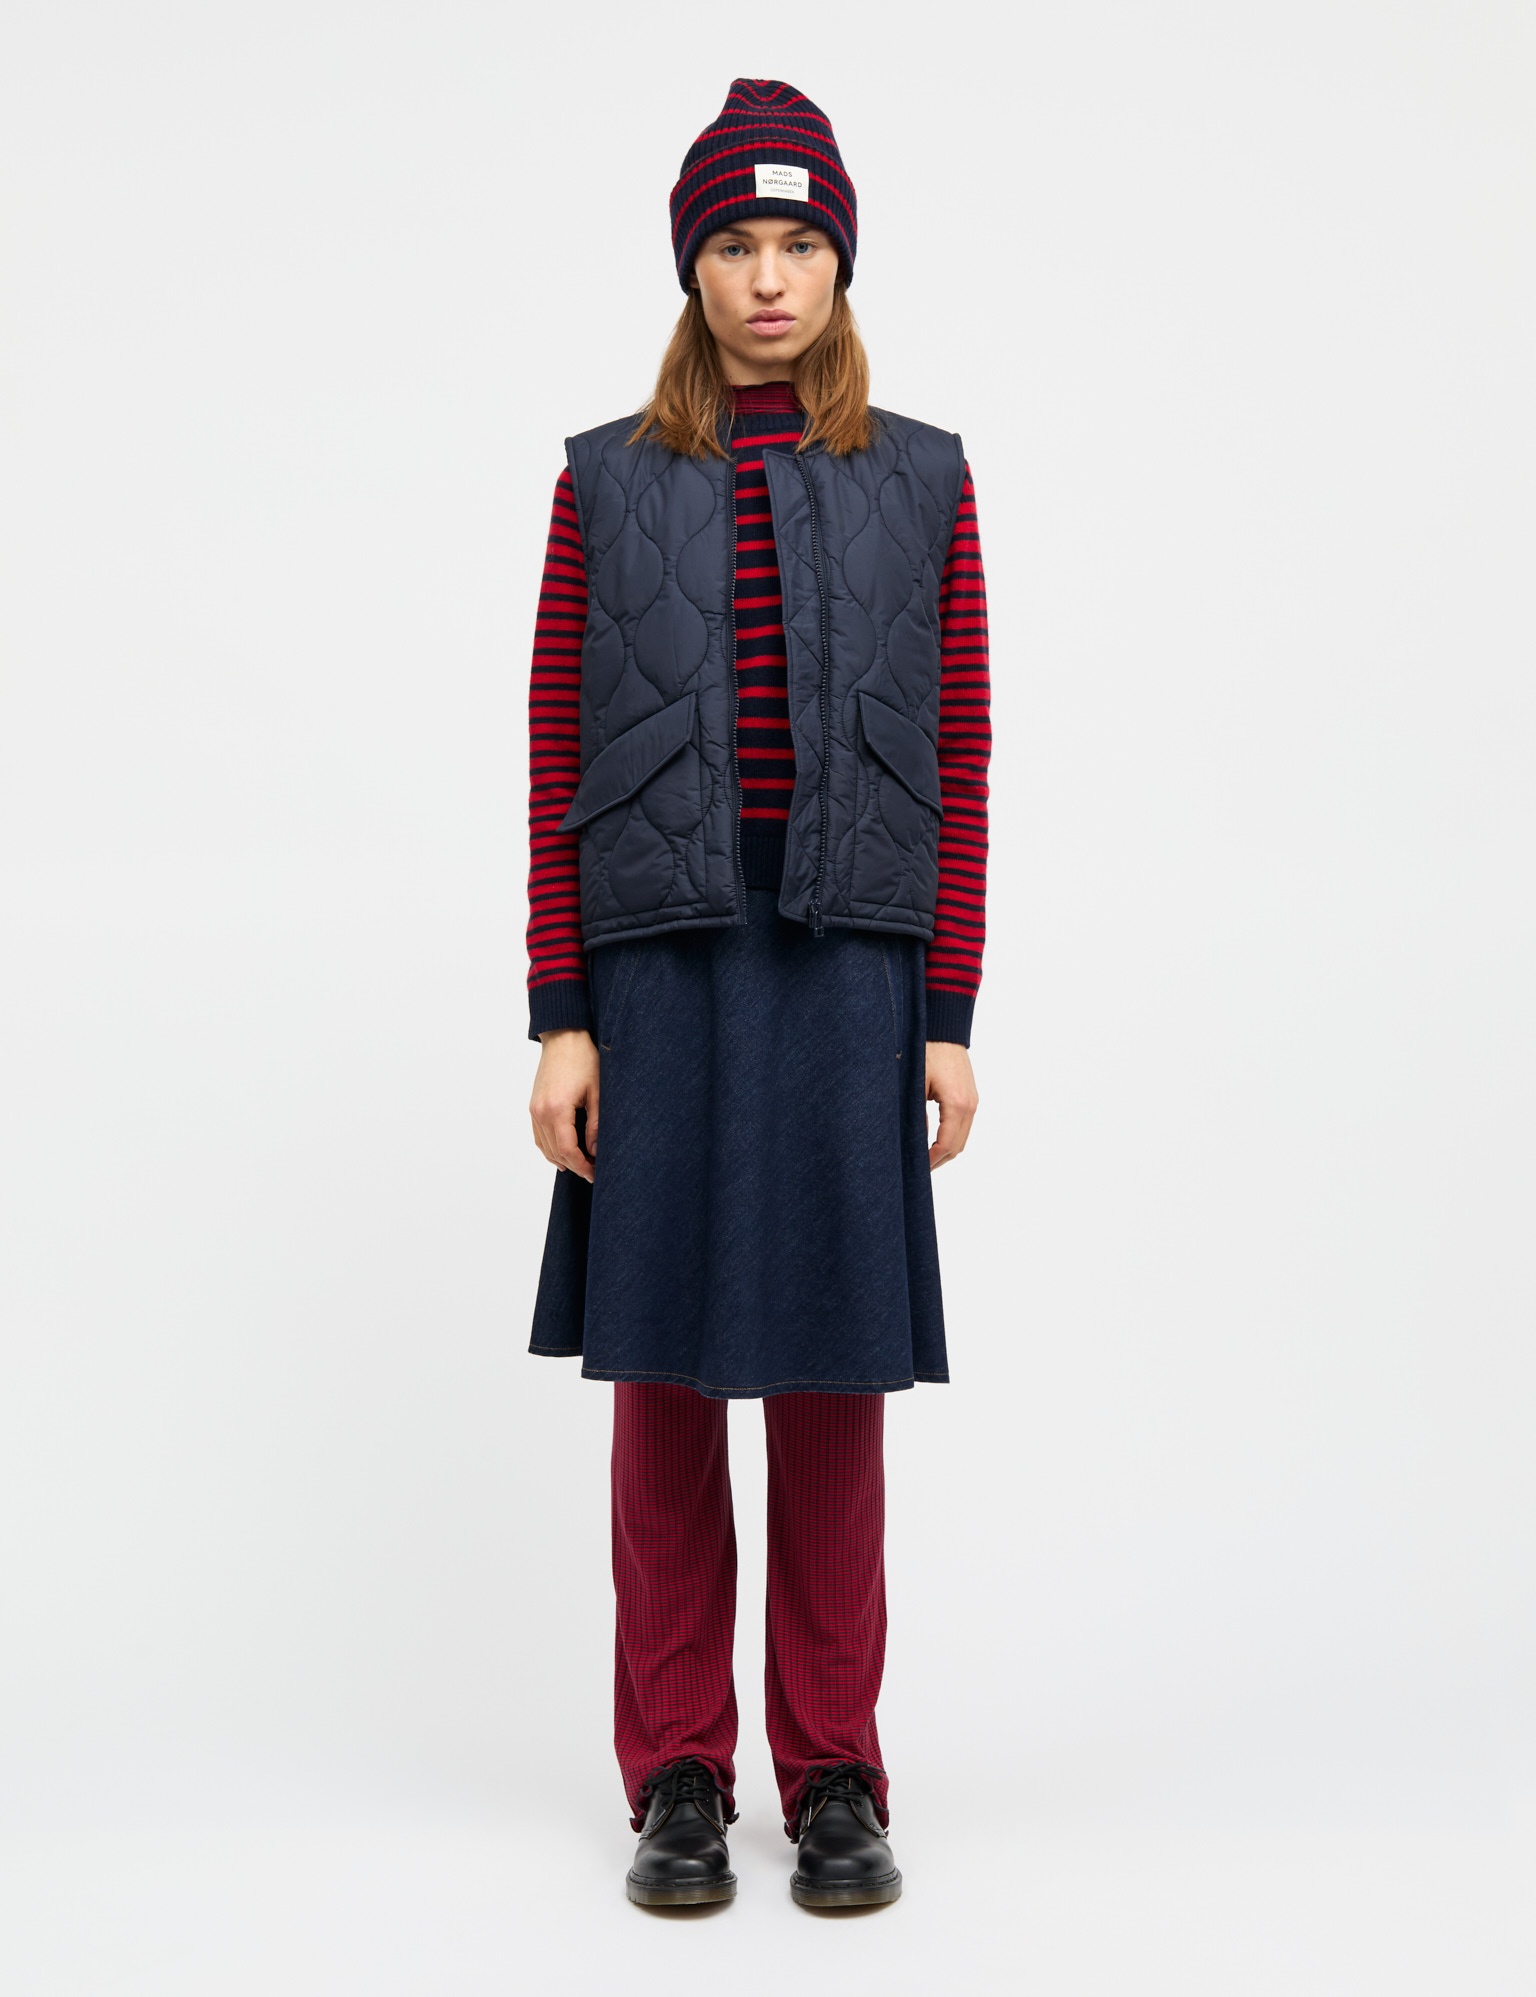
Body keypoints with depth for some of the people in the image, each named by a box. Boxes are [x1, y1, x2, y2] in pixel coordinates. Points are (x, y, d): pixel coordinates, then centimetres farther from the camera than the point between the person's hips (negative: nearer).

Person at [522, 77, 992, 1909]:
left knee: (834, 1376, 4)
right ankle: (676, 1778, 18)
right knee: (663, 1373, 5)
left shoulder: (921, 484, 8)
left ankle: (837, 1778, 18)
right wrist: (558, 1018, -2)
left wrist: (951, 1020, 0)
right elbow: (558, 767, 4)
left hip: (848, 975, 0)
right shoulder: (608, 483, 6)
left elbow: (959, 771, 5)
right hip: (660, 972, 0)